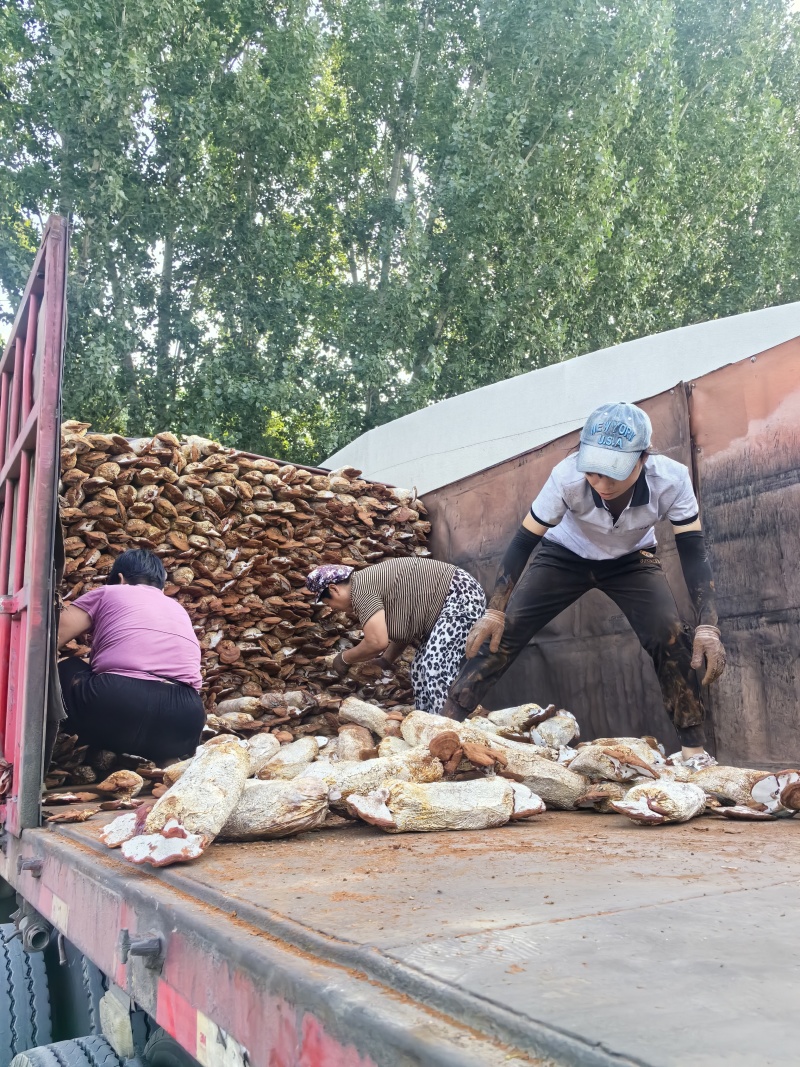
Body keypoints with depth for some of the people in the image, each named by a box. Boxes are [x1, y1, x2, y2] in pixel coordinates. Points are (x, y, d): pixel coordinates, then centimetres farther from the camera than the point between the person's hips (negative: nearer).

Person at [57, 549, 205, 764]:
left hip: (114, 706, -3)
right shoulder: (178, 609, 32)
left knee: (66, 670, 26)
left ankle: (103, 751, 9)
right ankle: (160, 754, 8)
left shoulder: (107, 593, 20)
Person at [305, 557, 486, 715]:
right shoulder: (369, 582, 13)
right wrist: (386, 661, 17)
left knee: (438, 669, -15)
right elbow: (405, 626, 20)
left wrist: (344, 659, -9)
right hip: (451, 600, 11)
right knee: (424, 667, 11)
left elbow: (377, 642, -25)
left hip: (462, 597, -11)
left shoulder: (360, 589, -17)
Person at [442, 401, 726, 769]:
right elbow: (524, 541, -26)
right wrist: (494, 611, -30)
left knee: (670, 637, -20)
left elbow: (692, 551, -25)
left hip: (631, 560, 1)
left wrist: (707, 626, -36)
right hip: (565, 556, 0)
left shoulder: (671, 480, -33)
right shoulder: (567, 476, -36)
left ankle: (694, 749, -6)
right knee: (502, 633, -12)